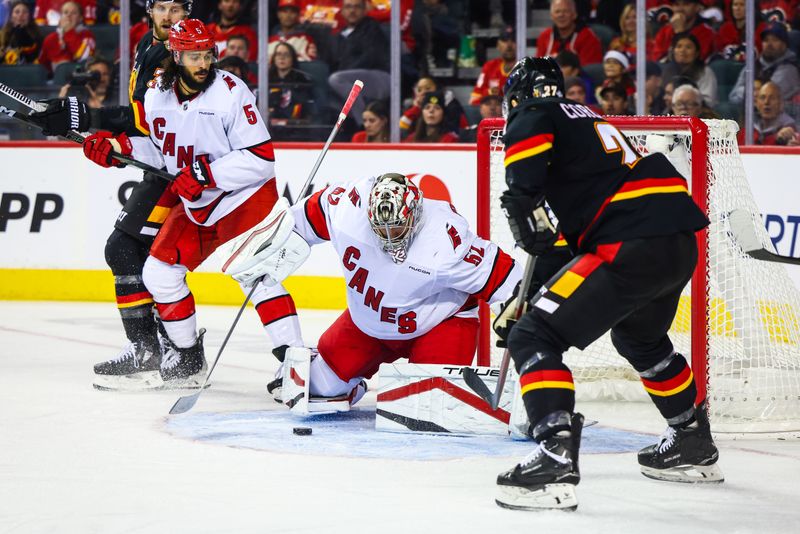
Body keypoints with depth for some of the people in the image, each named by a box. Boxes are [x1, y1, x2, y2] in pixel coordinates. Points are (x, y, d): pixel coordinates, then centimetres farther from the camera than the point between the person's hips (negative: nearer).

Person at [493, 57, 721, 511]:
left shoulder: (532, 116, 6)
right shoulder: (585, 120, 31)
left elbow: (524, 188, -13)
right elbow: (572, 228, 32)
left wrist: (535, 236, 4)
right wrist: (527, 296, 31)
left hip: (631, 246, -9)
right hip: (683, 243, 9)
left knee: (534, 337, -7)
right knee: (640, 337, 36)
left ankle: (555, 459, -24)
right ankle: (694, 445, 46)